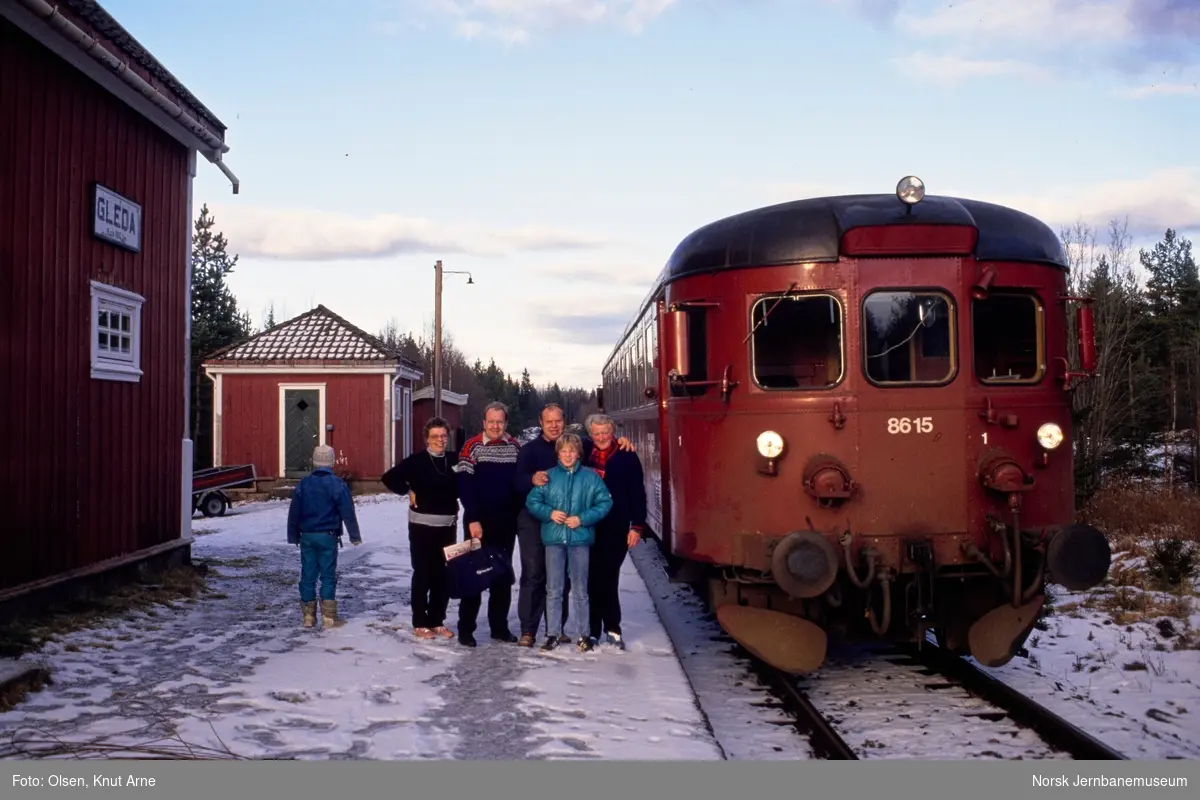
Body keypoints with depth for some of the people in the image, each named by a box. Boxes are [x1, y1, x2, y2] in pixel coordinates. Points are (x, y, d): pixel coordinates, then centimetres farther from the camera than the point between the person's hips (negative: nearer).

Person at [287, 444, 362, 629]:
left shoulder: (303, 484, 5)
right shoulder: (337, 484, -7)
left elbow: (294, 513, 10)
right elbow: (347, 513, -8)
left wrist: (293, 536, 18)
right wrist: (355, 536, -1)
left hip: (307, 536, 4)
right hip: (328, 537, -4)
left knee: (308, 576, 8)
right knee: (328, 576, 1)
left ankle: (308, 616, 12)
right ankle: (329, 617, 0)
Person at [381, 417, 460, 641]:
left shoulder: (454, 460, 4)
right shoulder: (417, 460, -7)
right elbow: (389, 477, -8)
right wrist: (408, 492, -7)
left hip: (448, 525, 4)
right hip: (422, 525, -4)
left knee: (444, 575, 8)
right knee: (422, 574, 1)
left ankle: (437, 621, 20)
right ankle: (420, 623, 9)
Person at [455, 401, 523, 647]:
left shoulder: (515, 447, 5)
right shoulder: (472, 446, -6)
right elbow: (464, 486, -10)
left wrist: (518, 515, 4)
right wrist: (472, 519, -16)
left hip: (506, 523, 4)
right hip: (479, 521, -4)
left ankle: (499, 626, 20)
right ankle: (465, 629, 7)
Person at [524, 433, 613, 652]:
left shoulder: (590, 477, -1)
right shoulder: (548, 476, 3)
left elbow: (605, 502, -4)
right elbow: (532, 501, 4)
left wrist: (582, 518, -13)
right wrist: (549, 513, -12)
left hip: (580, 538, -1)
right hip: (553, 538, 1)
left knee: (580, 590, 8)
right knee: (553, 590, 7)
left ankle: (584, 634, 16)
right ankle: (553, 633, 15)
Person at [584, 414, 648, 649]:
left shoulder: (627, 457, 0)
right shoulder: (584, 456, 6)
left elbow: (637, 494, -1)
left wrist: (637, 526, -6)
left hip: (616, 528, -2)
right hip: (588, 527, 2)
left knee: (608, 578, 0)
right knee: (593, 579, 4)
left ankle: (612, 628, 13)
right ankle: (594, 630, 12)